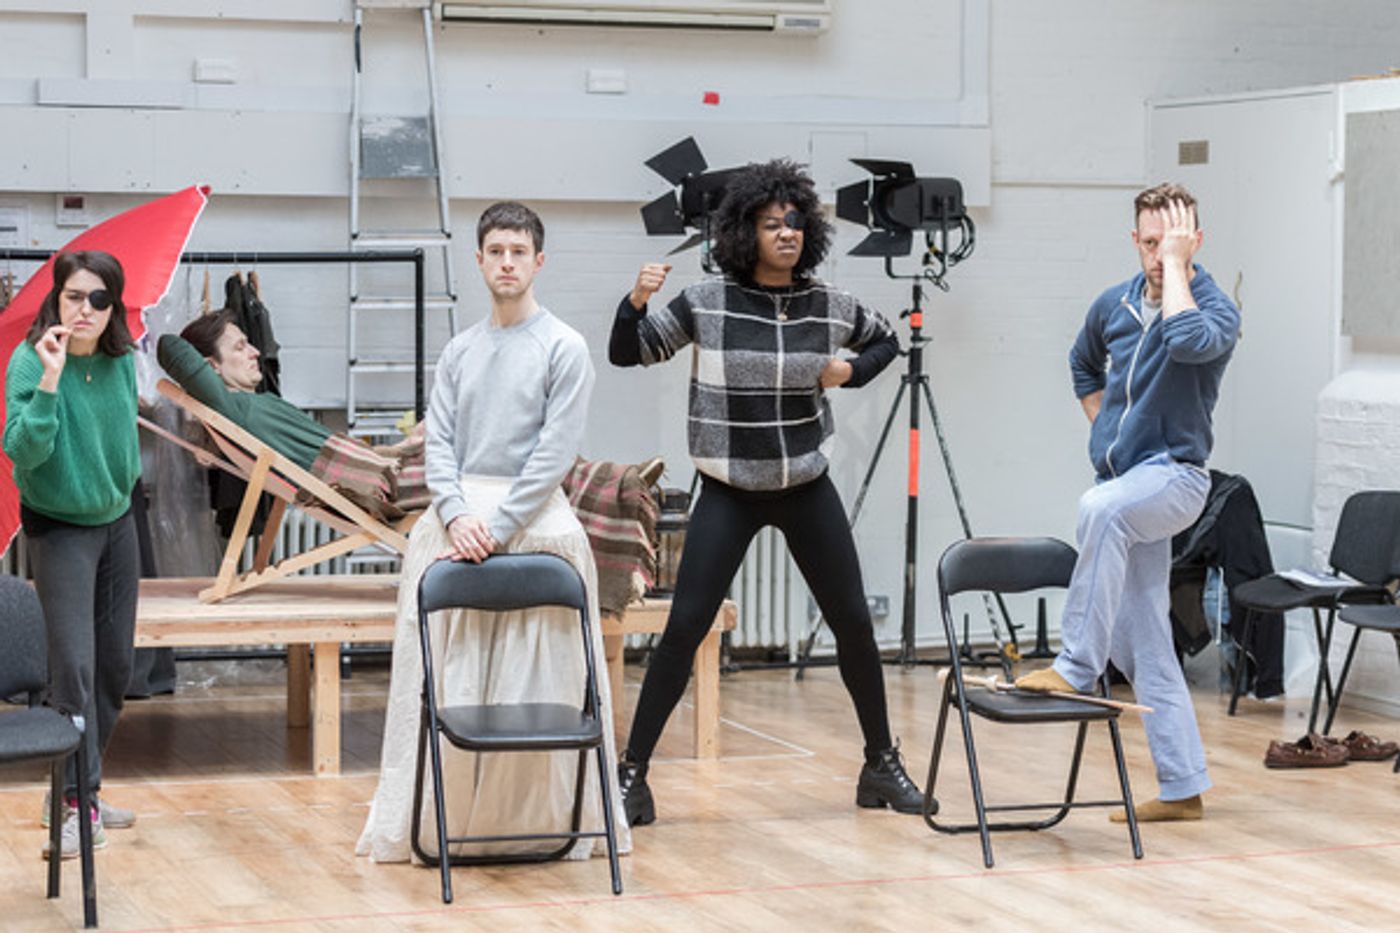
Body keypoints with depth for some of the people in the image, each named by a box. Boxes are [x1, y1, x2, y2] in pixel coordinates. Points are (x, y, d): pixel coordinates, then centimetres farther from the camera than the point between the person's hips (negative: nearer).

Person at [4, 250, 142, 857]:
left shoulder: (122, 361, -2)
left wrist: (126, 479, 12)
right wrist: (49, 382, -35)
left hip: (117, 523, 6)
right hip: (59, 530, -6)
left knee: (114, 664, 9)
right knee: (73, 664, -13)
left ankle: (80, 788, 21)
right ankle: (79, 805, -11)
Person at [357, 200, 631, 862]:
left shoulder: (564, 347, 0)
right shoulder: (459, 351, 15)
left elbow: (555, 451, -8)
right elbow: (438, 442, 7)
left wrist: (498, 526, -15)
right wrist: (458, 515, -11)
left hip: (534, 520, -4)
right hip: (455, 517, 4)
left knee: (534, 681, -4)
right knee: (444, 679, 3)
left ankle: (541, 820, 3)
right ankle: (443, 819, 9)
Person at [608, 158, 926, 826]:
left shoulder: (829, 307, -2)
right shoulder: (706, 305, -9)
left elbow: (886, 341, 18)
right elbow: (626, 354, -4)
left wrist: (851, 371, -1)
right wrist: (636, 300, -22)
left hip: (807, 489, 3)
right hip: (729, 493, -3)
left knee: (853, 621, 5)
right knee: (685, 627, -9)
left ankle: (882, 765, 21)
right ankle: (632, 771, 0)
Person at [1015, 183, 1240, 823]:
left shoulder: (1216, 309, -9)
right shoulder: (1114, 306, 8)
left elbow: (1188, 340, -34)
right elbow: (1084, 367, 28)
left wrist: (1176, 264, -22)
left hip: (1173, 475, -6)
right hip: (1125, 480, 6)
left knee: (1101, 506, -39)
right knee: (1141, 646, 6)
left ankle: (1076, 667, -31)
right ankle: (1182, 788, 12)